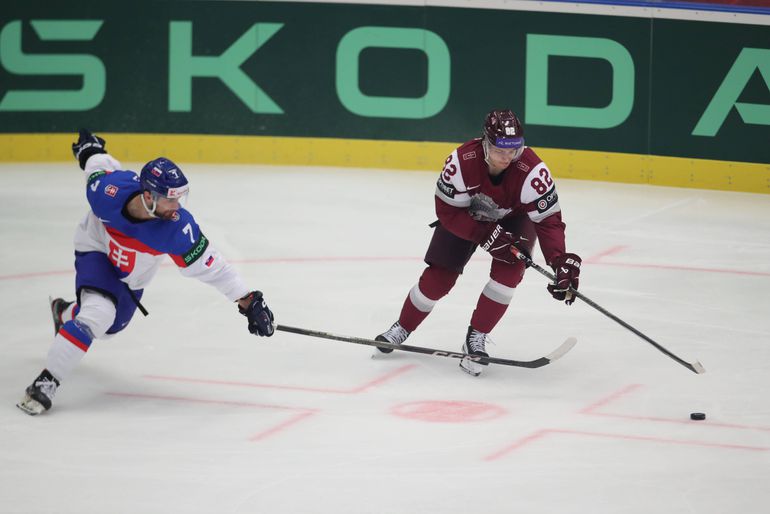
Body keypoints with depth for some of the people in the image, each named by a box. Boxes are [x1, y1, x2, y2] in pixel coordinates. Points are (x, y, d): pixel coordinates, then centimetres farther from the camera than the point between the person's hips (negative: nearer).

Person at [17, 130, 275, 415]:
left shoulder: (178, 228, -38)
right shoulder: (107, 190, -37)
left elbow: (210, 265, -31)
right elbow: (99, 163, -15)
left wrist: (248, 300, -33)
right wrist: (89, 147, 9)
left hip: (132, 276, 3)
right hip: (96, 250, -3)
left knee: (110, 325, 21)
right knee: (98, 313, -27)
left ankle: (65, 312, 55)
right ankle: (46, 381, -20)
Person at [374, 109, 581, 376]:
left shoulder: (533, 171, -37)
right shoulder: (462, 161, -35)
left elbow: (548, 220, -33)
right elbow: (448, 211, -25)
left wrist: (561, 262, -46)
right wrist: (486, 235, -35)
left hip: (514, 219, 0)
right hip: (466, 216, 0)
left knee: (509, 268, -24)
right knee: (439, 276, -5)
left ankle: (476, 338, -8)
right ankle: (402, 328, 22)